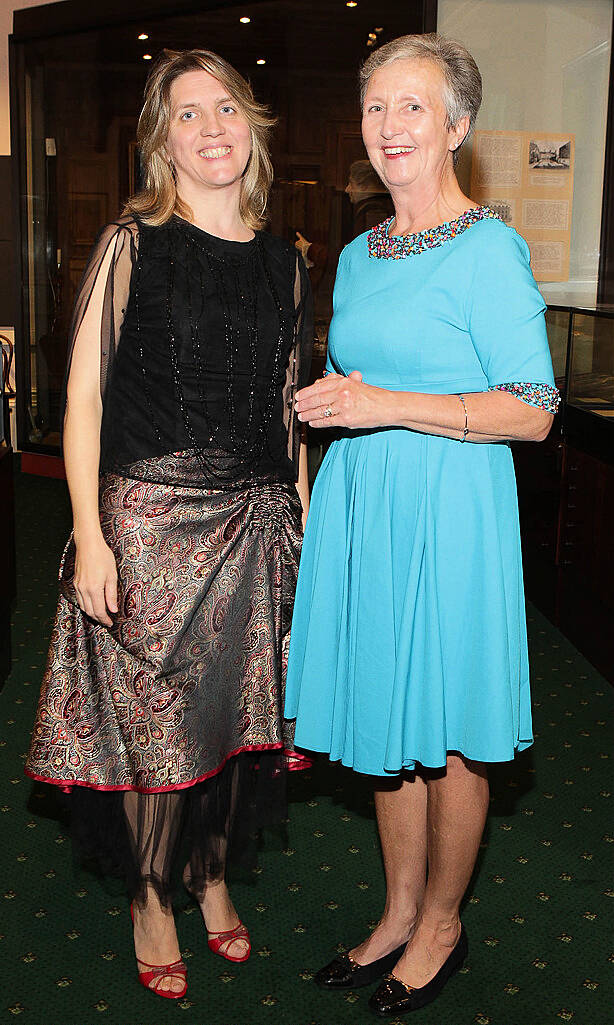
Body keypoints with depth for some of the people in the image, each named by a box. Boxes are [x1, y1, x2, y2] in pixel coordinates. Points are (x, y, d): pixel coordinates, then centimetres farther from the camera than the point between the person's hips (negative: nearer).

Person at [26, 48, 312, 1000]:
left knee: (235, 705, 13)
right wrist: (90, 536, -14)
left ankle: (212, 873, 35)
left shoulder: (282, 262, 9)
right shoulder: (131, 245, -4)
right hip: (149, 517, -4)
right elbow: (83, 399, -7)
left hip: (255, 521, 4)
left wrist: (304, 524, 11)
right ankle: (150, 897, 28)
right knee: (154, 717, 5)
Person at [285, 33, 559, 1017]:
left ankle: (442, 924, 27)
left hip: (449, 508, -7)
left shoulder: (488, 250, -9)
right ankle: (400, 916, 30)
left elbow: (533, 411, -15)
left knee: (446, 733, 6)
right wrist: (326, 404, 5)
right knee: (385, 720, 14)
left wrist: (385, 406, -19)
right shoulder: (359, 255, 14)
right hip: (361, 505, 7)